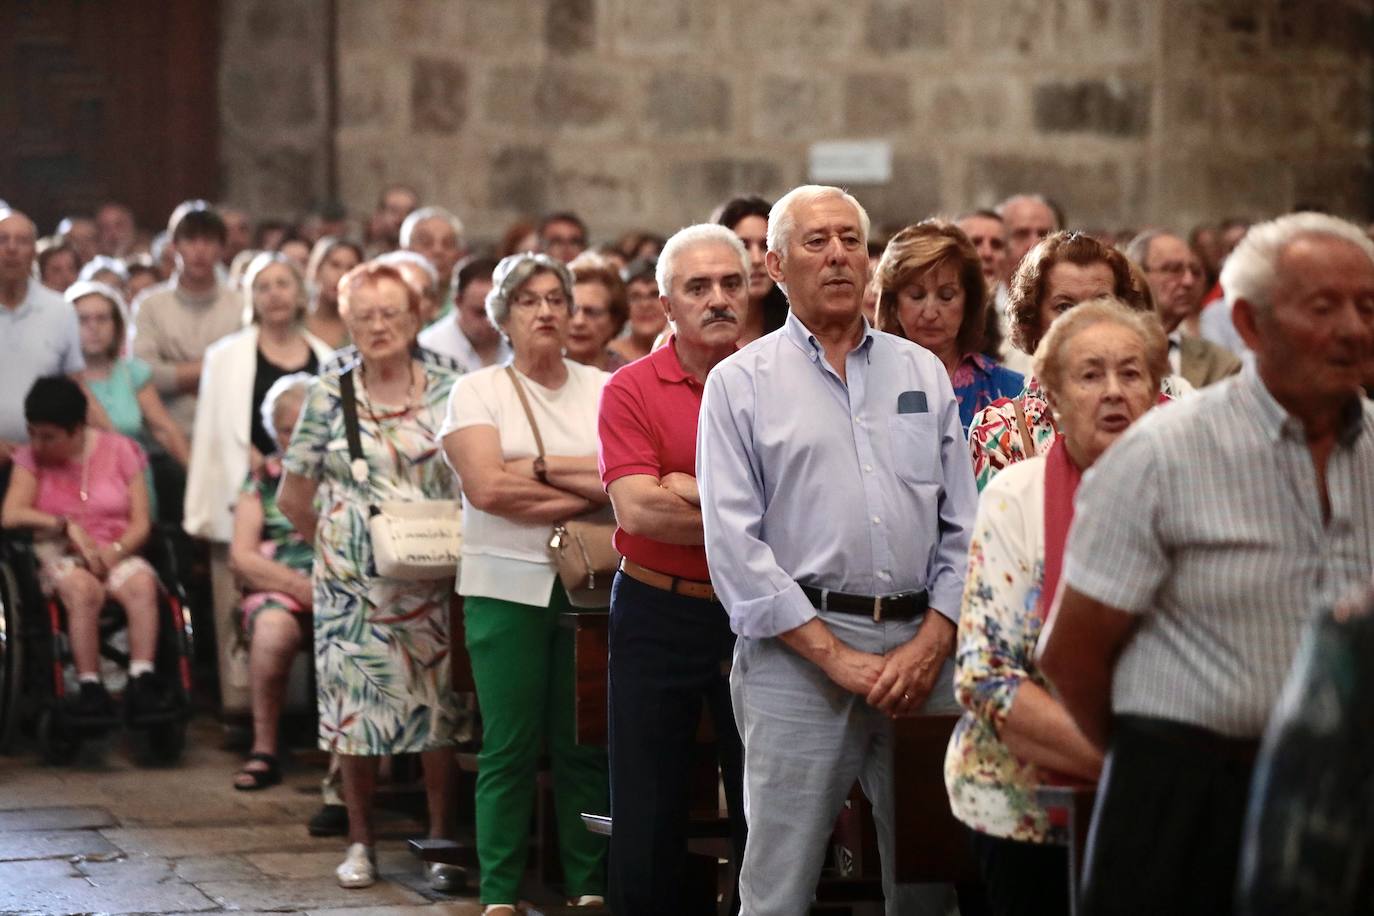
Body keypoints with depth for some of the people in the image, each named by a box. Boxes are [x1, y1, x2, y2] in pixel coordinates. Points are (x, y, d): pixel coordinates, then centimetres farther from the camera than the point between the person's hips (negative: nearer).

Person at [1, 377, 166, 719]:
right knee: (82, 587, -37)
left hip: (117, 553, 1)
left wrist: (115, 550, -18)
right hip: (59, 556, -1)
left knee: (142, 584, -34)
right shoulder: (31, 457, 6)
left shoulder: (120, 450, 5)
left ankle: (141, 682, -38)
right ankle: (90, 688, -36)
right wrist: (67, 526, -17)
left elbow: (140, 523, 1)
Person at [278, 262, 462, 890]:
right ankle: (360, 843, 12)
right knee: (355, 702, 1)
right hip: (352, 580, 1)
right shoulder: (329, 396, 4)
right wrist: (331, 537, 9)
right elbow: (294, 497, 11)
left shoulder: (448, 390, 2)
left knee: (439, 700, -1)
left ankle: (442, 841, 7)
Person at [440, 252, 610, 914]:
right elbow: (486, 488, -10)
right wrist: (584, 492, -7)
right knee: (510, 746, -3)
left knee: (585, 742, 0)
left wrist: (540, 469, -9)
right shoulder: (478, 392, 5)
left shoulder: (604, 389, 9)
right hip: (507, 585, -1)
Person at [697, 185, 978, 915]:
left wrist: (932, 643, -4)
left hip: (921, 646, 3)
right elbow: (734, 544, -5)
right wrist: (836, 655, -11)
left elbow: (963, 527, 11)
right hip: (800, 651, -3)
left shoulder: (923, 374, 14)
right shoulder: (741, 383, 3)